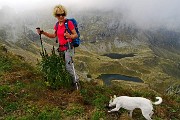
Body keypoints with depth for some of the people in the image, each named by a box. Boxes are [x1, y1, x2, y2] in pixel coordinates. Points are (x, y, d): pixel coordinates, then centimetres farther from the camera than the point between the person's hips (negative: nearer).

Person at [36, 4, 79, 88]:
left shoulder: (69, 23, -13)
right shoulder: (57, 25, 6)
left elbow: (76, 35, -10)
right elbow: (54, 35, 17)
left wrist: (69, 36, -31)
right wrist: (43, 32, 8)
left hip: (68, 47, -7)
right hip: (61, 48, 7)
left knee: (68, 66, -10)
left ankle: (76, 80, 11)